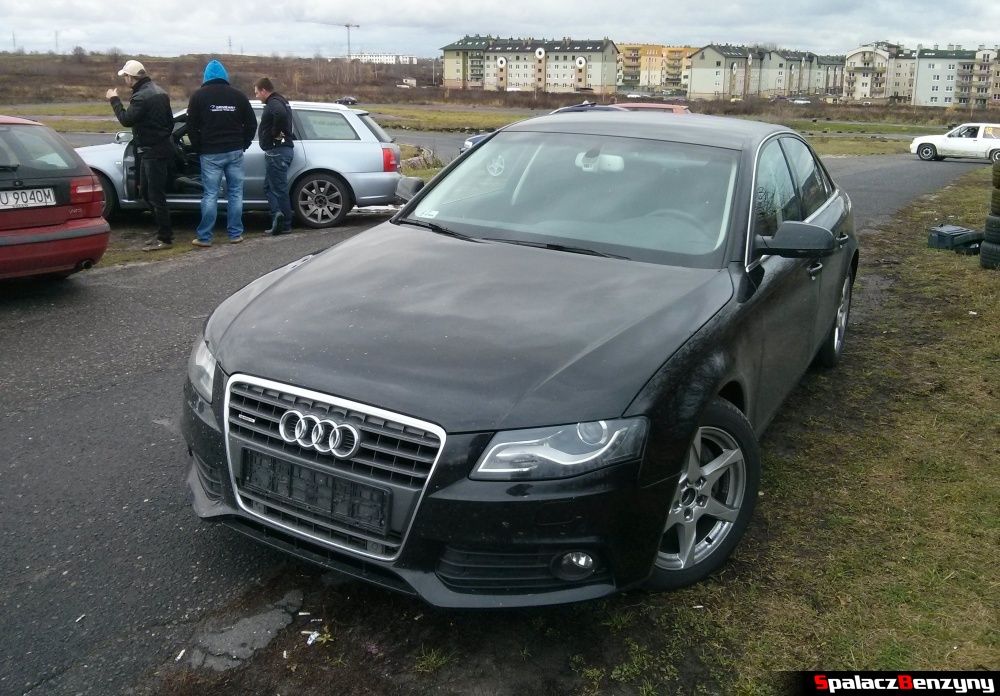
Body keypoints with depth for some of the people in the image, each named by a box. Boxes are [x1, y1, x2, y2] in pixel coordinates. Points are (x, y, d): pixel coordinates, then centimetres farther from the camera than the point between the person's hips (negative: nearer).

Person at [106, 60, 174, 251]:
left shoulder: (142, 96, -17)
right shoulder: (158, 91, 14)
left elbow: (126, 120, -18)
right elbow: (169, 120, 19)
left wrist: (114, 100, -7)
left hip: (153, 152, -10)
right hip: (162, 146, 10)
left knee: (156, 196, -5)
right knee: (146, 192, 17)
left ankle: (165, 238, 0)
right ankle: (163, 230, 21)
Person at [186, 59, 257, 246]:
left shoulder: (199, 95, 1)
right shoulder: (238, 95, 6)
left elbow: (191, 126, -1)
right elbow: (251, 124, 8)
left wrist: (199, 148, 9)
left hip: (210, 154, -1)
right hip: (235, 152, 2)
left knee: (210, 195, -1)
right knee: (235, 193, 6)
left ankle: (204, 237, 0)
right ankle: (235, 234, 8)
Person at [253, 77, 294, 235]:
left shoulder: (273, 103, -14)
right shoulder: (280, 101, 19)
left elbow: (280, 114, -36)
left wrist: (275, 133, -22)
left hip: (277, 151, -10)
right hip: (282, 149, 10)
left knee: (279, 188, -7)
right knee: (269, 187, 12)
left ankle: (285, 225, -5)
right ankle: (278, 215, 3)